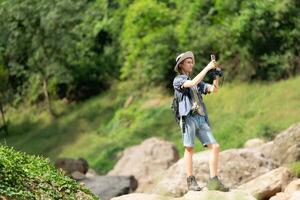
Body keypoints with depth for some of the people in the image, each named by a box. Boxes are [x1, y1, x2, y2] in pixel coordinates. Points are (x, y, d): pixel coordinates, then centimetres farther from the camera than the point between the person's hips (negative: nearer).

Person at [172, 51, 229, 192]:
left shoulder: (198, 82, 24)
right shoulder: (177, 80, 4)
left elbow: (214, 89, 10)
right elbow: (193, 83, -16)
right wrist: (207, 68, -14)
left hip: (201, 119, 6)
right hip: (188, 117, -6)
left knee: (215, 147, -5)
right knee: (189, 148, -6)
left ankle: (213, 181, -5)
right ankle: (191, 181, -1)